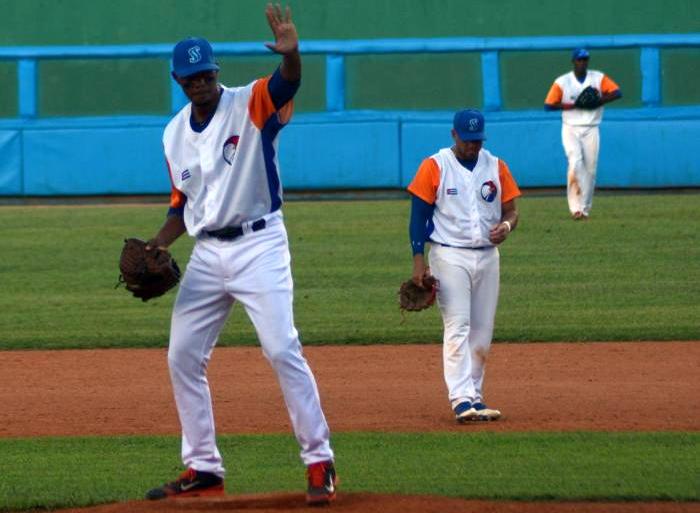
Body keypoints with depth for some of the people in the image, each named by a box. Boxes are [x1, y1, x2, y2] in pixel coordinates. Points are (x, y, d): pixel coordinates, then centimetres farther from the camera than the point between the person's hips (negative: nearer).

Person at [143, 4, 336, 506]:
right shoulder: (176, 133, 9)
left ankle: (320, 462, -9)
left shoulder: (251, 106, -8)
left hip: (259, 244, -6)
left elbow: (288, 84, -30)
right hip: (207, 253, 6)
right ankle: (203, 469, 15)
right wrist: (154, 247, 0)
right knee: (183, 356, 5)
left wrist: (290, 54, -53)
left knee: (283, 349, -14)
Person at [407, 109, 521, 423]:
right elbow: (419, 214, -3)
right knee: (458, 327, -14)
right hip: (450, 256, -4)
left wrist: (506, 225, -14)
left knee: (482, 332, 6)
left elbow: (511, 211, 11)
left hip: (488, 256, 4)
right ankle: (461, 399, -20)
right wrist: (418, 260, -10)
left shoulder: (496, 167, 8)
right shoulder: (434, 167, -3)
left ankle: (474, 397, 15)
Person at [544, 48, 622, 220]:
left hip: (591, 130, 2)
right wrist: (573, 105, -14)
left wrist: (599, 101, -16)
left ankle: (584, 210, 9)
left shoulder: (598, 78, 4)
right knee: (575, 162, -22)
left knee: (590, 170, 0)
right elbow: (548, 105, -3)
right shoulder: (562, 82, -1)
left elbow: (617, 93, -2)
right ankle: (575, 207, -23)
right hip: (571, 129, -2)